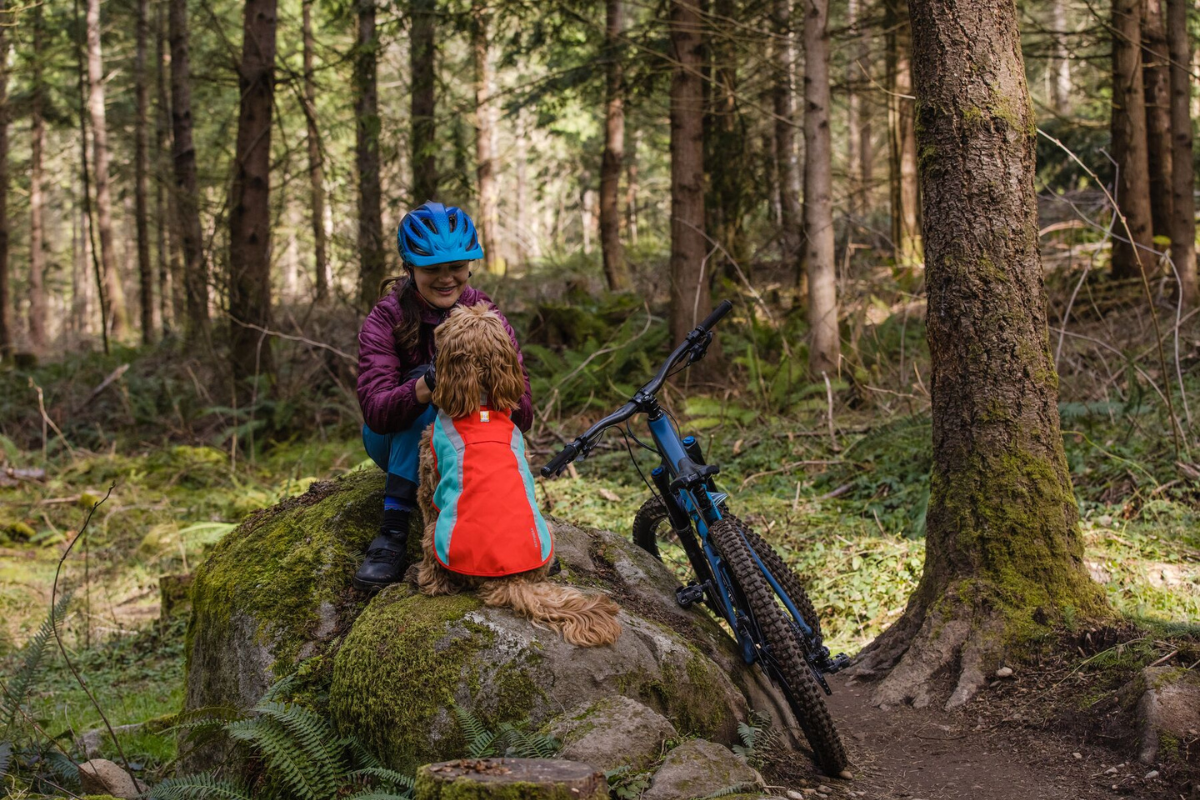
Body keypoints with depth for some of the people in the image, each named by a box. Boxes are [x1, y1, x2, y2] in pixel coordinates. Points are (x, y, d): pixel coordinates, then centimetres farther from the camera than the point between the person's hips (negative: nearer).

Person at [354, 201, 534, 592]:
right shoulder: (386, 319, -15)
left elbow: (522, 414, -20)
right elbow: (375, 410, -31)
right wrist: (427, 386, -50)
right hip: (395, 443, -1)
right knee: (421, 380, -31)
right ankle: (392, 535, -36)